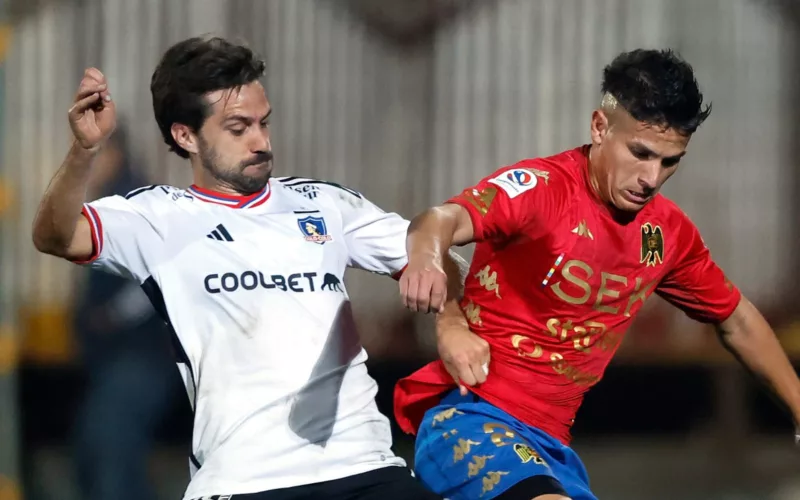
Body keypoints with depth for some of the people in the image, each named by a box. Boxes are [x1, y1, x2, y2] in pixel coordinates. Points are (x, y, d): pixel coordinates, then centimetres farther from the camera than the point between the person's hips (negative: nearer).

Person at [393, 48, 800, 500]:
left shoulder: (668, 232, 8)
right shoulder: (542, 188, -14)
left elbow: (736, 320, 25)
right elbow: (446, 221, -34)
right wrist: (427, 257, -57)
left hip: (551, 444, 8)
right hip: (472, 416, -8)